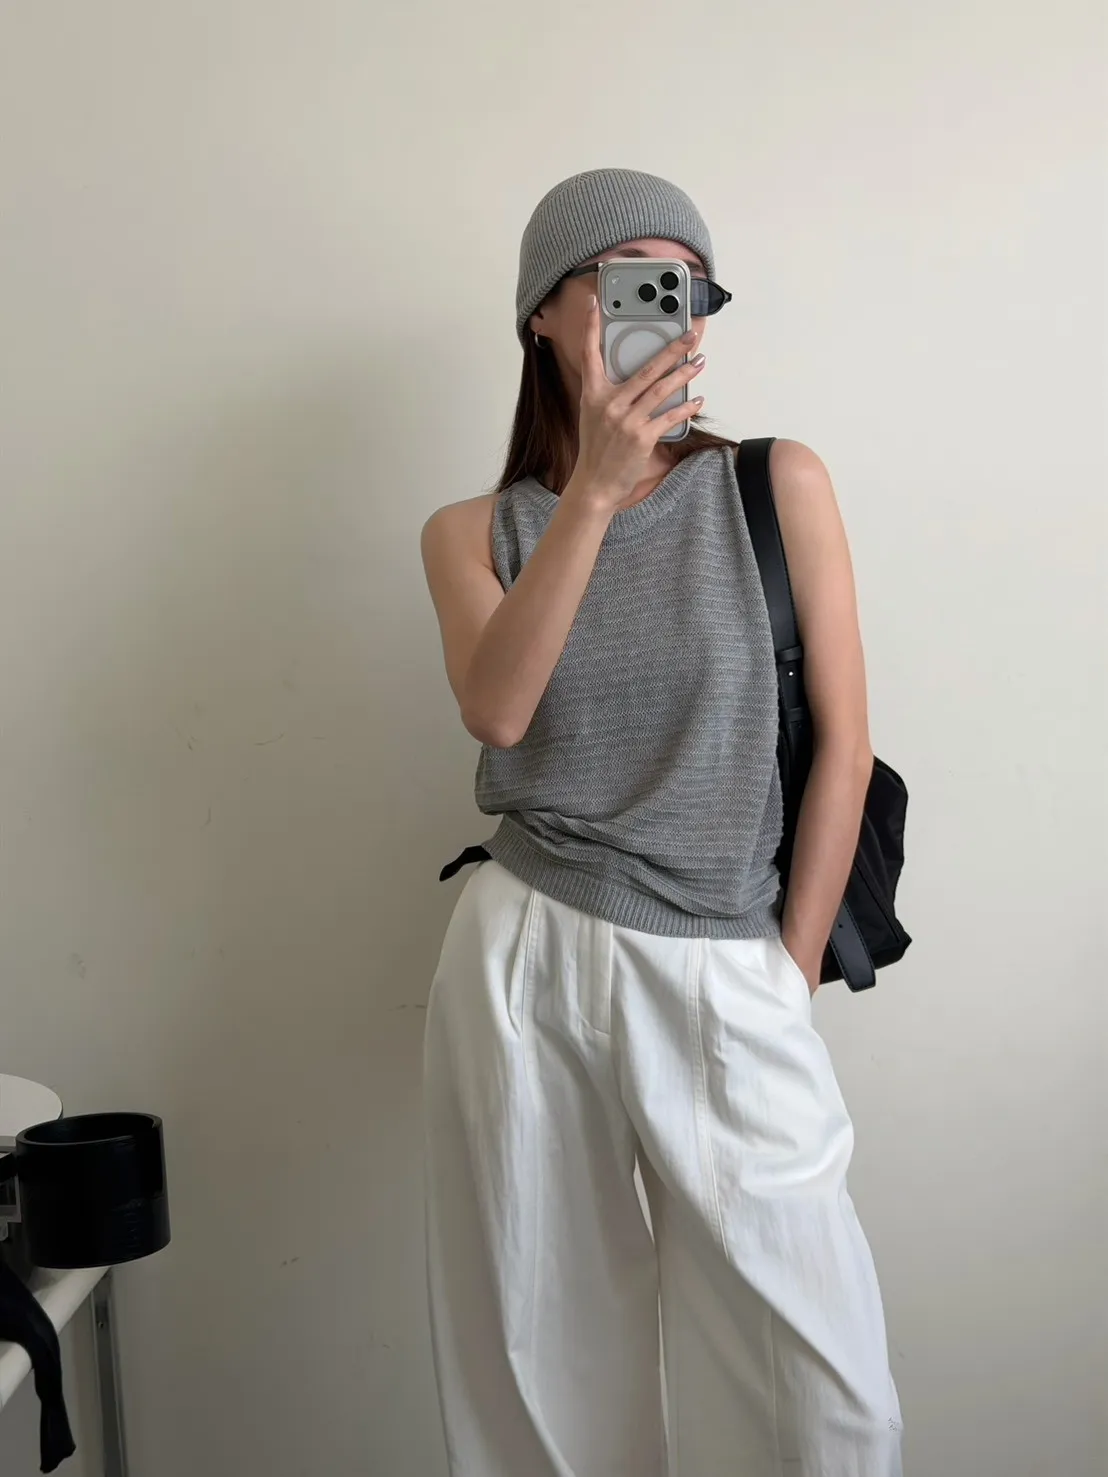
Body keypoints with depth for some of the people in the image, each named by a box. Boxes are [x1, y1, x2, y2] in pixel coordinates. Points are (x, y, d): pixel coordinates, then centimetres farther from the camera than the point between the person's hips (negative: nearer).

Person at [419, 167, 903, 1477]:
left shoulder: (779, 485, 2)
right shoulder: (476, 532, 6)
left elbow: (843, 739, 1)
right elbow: (496, 712, -13)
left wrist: (794, 969, 1)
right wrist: (595, 491, -20)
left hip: (725, 977, -1)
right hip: (525, 961, 1)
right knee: (540, 1353, 12)